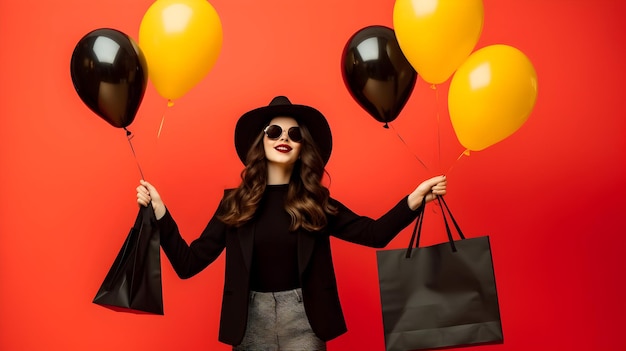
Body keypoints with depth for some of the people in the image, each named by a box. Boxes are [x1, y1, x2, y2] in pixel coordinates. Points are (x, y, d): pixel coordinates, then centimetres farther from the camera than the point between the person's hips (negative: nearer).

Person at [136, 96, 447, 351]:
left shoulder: (315, 202, 2)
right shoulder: (235, 202, 0)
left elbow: (373, 233, -2)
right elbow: (188, 263, -2)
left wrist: (417, 197, -14)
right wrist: (158, 210, -11)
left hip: (302, 321, 0)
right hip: (251, 322, 1)